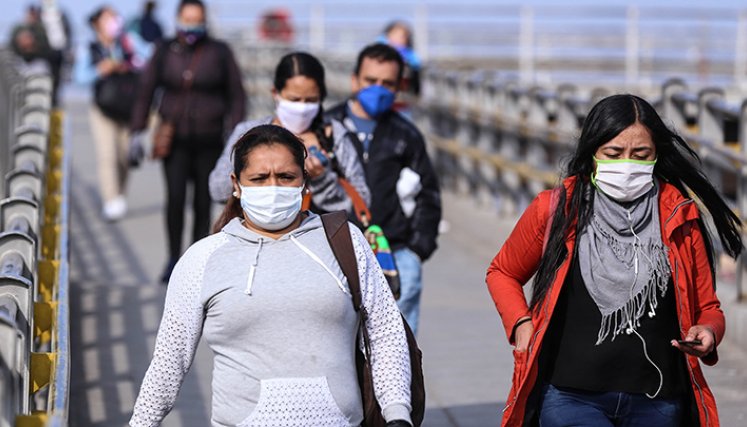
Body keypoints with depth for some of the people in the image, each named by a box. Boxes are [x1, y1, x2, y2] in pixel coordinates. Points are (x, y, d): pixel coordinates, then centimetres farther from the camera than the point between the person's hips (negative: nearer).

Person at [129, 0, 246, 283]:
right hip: (175, 140, 0)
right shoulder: (165, 52, 6)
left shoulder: (219, 53, 3)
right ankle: (174, 257, 3)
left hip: (209, 140, 0)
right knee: (175, 198, -12)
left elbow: (236, 96, 7)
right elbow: (146, 91, 11)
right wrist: (137, 133, 6)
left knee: (203, 203, 3)